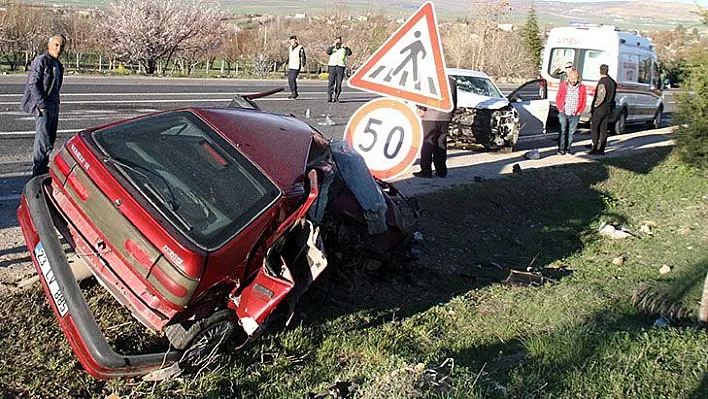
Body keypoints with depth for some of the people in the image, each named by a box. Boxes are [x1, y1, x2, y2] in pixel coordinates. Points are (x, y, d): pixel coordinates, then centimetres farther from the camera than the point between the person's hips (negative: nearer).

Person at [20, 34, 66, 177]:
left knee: (51, 138, 14)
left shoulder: (57, 63, 16)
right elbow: (33, 84, -16)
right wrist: (42, 104, -19)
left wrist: (56, 103, 14)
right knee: (43, 138, -9)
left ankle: (43, 166, 25)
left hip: (53, 105, 9)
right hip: (43, 106, -9)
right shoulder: (41, 60, -12)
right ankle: (38, 172, -4)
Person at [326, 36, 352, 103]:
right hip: (332, 66, 0)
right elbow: (328, 52, -5)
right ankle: (329, 97, -4)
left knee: (339, 84, -3)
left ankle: (336, 97, 4)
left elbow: (349, 53, -3)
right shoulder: (332, 48, 16)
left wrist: (345, 47, -16)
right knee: (331, 83, -4)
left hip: (341, 67, 0)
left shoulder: (344, 49, 15)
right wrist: (333, 45, -14)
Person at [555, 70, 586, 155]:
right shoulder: (563, 86, 2)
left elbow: (584, 101, 7)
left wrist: (579, 112, 1)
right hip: (564, 113, -1)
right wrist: (560, 109, -2)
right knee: (563, 131, -3)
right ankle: (561, 148, 3)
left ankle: (568, 148, 16)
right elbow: (558, 98, 7)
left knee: (571, 132, 6)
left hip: (575, 115, 1)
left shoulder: (582, 88, 3)